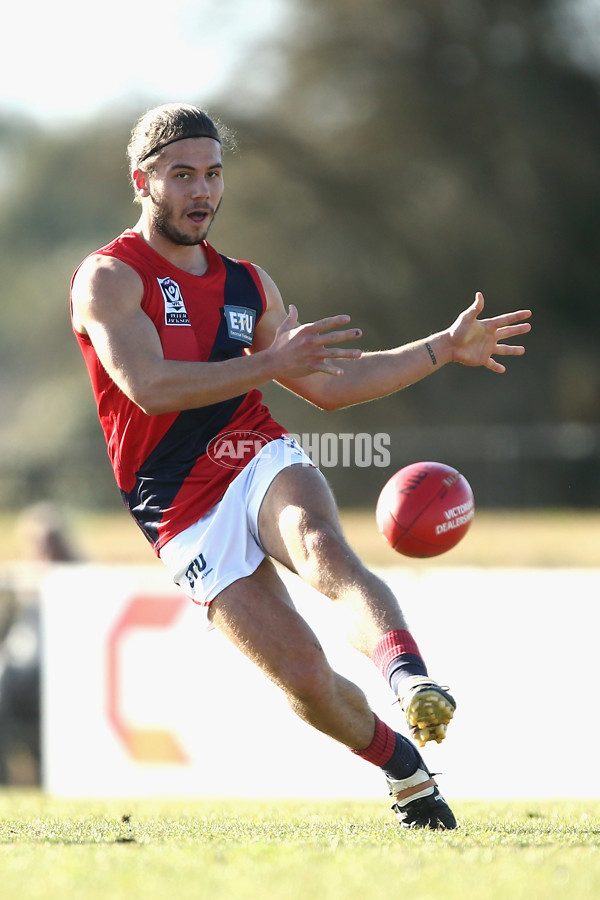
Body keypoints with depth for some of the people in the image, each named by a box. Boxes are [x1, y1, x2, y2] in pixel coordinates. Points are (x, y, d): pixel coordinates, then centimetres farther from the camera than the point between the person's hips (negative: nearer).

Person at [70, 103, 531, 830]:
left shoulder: (247, 284, 18)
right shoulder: (109, 279, -3)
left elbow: (329, 386, 25)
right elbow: (150, 389, -19)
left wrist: (446, 348, 19)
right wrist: (273, 361, -26)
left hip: (263, 465, 3)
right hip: (187, 518, -3)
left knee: (325, 551, -35)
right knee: (305, 681, -15)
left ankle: (408, 676, -58)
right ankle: (401, 763, 11)